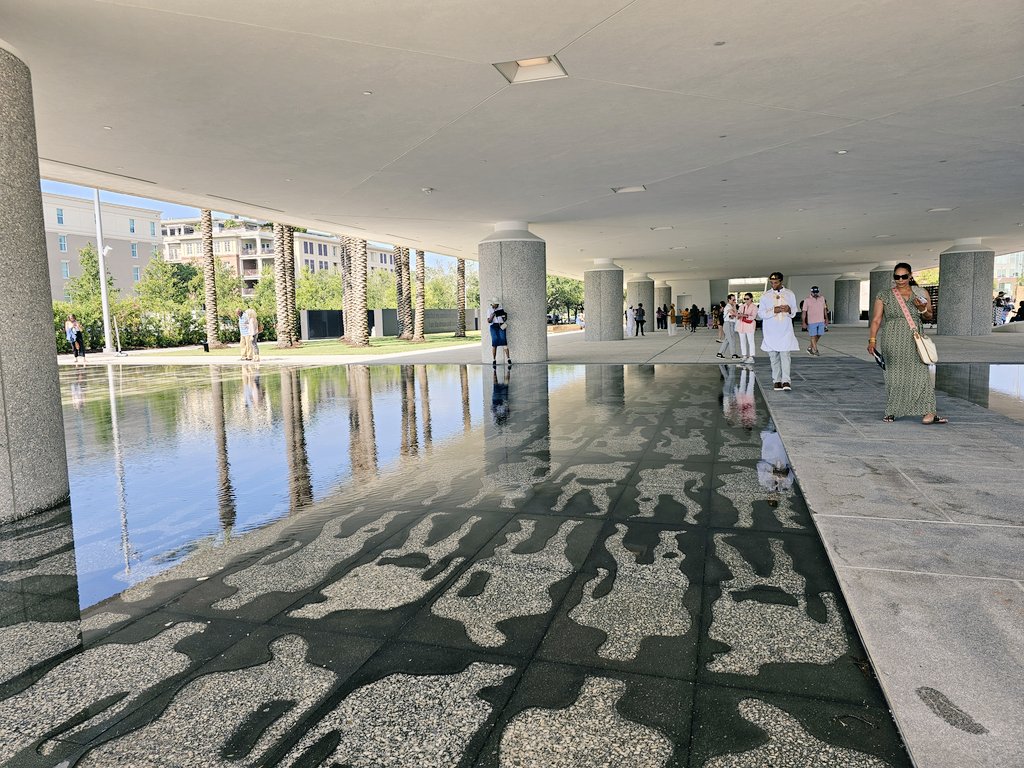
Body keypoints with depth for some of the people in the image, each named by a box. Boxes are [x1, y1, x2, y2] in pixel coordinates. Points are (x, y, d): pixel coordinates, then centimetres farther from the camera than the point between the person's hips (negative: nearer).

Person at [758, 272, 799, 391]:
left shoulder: (789, 294, 8)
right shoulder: (765, 296, 4)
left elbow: (794, 312, 14)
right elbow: (760, 313, 1)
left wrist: (789, 310, -10)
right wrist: (773, 311, -15)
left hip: (785, 331, 0)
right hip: (770, 332, 0)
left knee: (785, 355, -11)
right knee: (774, 357, 2)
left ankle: (786, 381, -13)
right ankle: (776, 381, 8)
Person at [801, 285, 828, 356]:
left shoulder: (822, 298, 7)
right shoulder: (807, 300, -7)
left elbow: (824, 309, 15)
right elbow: (804, 312, -7)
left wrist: (826, 319, 12)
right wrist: (804, 322, -11)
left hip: (821, 321, 5)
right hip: (812, 321, -5)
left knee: (819, 335, 8)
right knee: (813, 336, -1)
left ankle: (809, 347, 23)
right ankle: (815, 351, 5)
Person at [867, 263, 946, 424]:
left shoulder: (920, 294, 11)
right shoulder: (884, 296, 5)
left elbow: (929, 316, 19)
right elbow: (876, 320, 2)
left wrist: (922, 309, -4)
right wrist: (872, 340, -8)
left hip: (916, 341, 1)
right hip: (893, 342, -1)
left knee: (920, 374, -7)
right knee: (894, 376, 2)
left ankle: (929, 412, -9)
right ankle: (892, 412, 14)